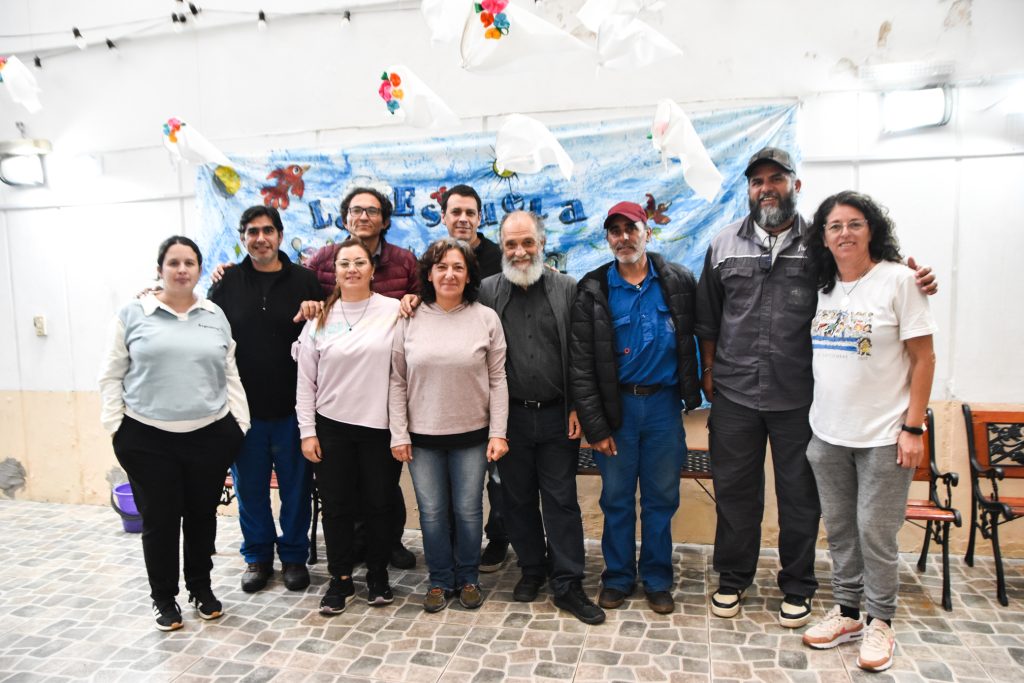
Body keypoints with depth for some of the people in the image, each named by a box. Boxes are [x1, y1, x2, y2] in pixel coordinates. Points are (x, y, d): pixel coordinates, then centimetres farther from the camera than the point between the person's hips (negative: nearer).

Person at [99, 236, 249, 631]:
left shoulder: (216, 316, 8)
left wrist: (240, 424, 5)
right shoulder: (132, 315, 1)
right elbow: (112, 376, 2)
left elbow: (230, 375, 10)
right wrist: (114, 426, -4)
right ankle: (163, 598, 25)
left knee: (202, 514, 12)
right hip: (148, 438, -2)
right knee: (159, 519, 6)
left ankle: (201, 588, 31)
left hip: (210, 435, 2)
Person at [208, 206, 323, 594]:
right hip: (242, 406, 2)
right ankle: (257, 556, 30)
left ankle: (294, 555, 27)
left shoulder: (303, 281, -1)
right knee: (249, 487, 13)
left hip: (292, 405, -1)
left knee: (296, 485, 9)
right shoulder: (227, 283, 4)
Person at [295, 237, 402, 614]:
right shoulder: (320, 317, 2)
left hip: (380, 426, -1)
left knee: (379, 504, 11)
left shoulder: (394, 311, -5)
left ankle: (378, 576, 30)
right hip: (331, 427, 2)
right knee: (336, 506, 10)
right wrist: (307, 431, 0)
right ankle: (340, 579, 28)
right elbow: (305, 381, 4)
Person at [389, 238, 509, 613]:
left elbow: (497, 380, -2)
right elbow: (397, 382, 1)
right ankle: (440, 581, 29)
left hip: (471, 434, -1)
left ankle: (467, 578, 30)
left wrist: (498, 433, -7)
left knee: (468, 510, 10)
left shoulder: (486, 319, -3)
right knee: (432, 512, 11)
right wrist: (398, 435, -2)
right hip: (422, 436, 1)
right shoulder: (409, 320, -2)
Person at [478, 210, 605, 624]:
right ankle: (532, 570, 32)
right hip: (510, 416, 1)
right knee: (517, 498, 13)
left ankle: (568, 585, 16)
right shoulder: (487, 291, 1)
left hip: (557, 416, -1)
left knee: (562, 500, 5)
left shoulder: (567, 290, 1)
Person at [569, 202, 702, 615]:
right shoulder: (593, 291, -2)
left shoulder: (678, 282, 1)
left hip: (664, 403, 1)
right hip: (617, 406, 0)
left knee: (661, 498, 11)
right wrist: (594, 425, -7)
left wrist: (693, 389, 0)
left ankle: (657, 580, 27)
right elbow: (580, 364, -4)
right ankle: (618, 577, 27)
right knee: (617, 498, 10)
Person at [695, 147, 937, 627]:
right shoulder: (724, 245, 7)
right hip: (734, 392, 2)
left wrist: (913, 283, -13)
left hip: (800, 396, -1)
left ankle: (797, 588, 29)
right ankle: (732, 579, 30)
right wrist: (709, 370, 11)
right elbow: (707, 316, 12)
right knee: (734, 489, 12)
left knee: (800, 495, 10)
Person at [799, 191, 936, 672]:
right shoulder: (823, 286, 6)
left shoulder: (897, 279, -7)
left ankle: (880, 622, 23)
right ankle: (846, 612, 29)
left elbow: (923, 358, -8)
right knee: (839, 529, 13)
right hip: (828, 433, 5)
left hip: (882, 435, -5)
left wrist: (912, 428, -12)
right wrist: (815, 420, 8)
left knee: (875, 532, 4)